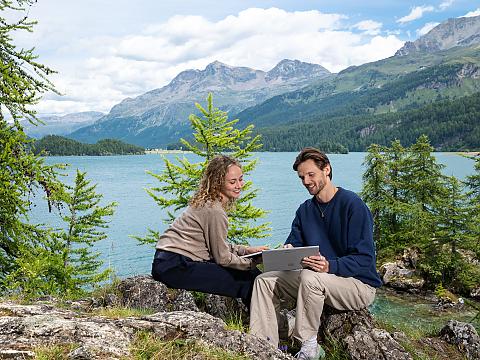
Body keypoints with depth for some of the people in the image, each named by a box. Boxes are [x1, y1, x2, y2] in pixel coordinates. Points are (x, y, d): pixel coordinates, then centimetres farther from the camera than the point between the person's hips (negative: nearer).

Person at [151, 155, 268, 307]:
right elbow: (222, 258, -11)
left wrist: (247, 250, 12)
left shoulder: (206, 201, 12)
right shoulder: (214, 210, -18)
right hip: (176, 267, -10)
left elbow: (216, 245, 19)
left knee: (251, 273, 9)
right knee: (249, 281, -12)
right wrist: (253, 263, 0)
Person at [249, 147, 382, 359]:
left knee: (310, 277, -35)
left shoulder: (352, 204, -15)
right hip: (317, 282, 7)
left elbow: (364, 259, -20)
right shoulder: (305, 210, 7)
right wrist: (287, 252, -20)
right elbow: (294, 243, 5)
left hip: (360, 284, -7)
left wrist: (330, 266, -36)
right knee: (265, 281, -3)